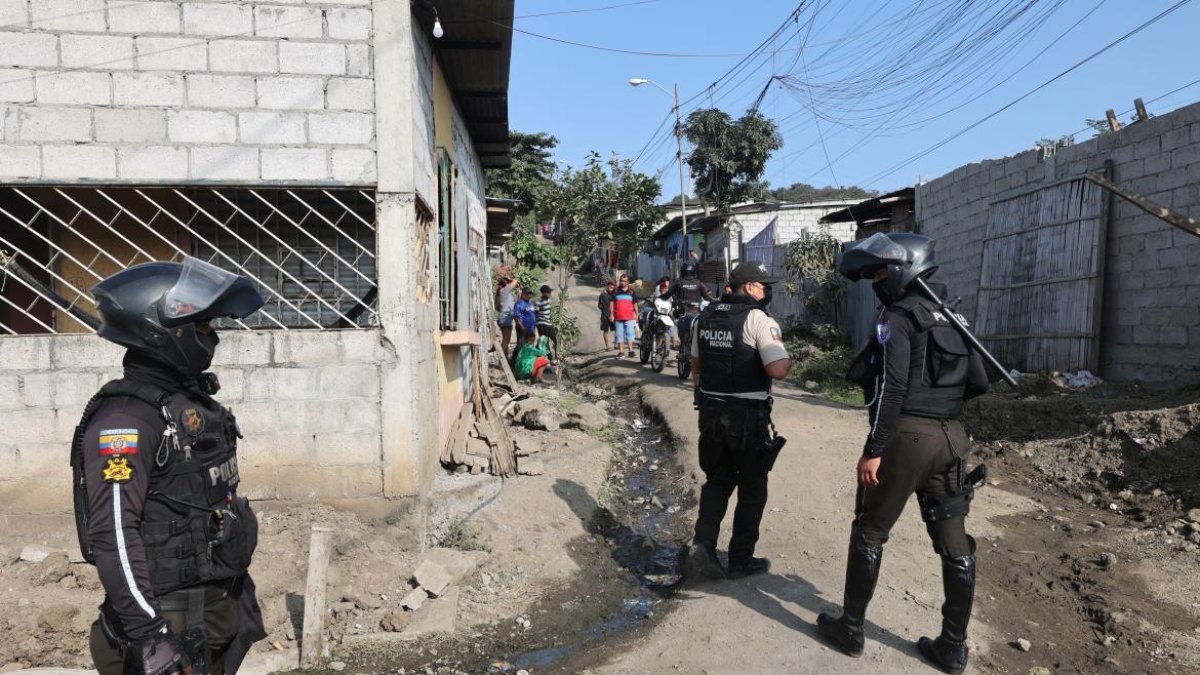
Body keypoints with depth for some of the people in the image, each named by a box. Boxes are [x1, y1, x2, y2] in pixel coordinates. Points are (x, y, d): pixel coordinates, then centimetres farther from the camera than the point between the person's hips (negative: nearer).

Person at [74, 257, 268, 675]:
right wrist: (150, 635, -25)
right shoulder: (125, 418, -19)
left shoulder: (194, 402, 8)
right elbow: (113, 534, -24)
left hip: (218, 610, 8)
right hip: (171, 618, -8)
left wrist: (240, 592, 19)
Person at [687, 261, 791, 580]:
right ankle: (741, 560, 19)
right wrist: (788, 361, -4)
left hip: (711, 413, 6)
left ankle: (703, 544, 4)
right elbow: (778, 370, -24)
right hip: (749, 416, -6)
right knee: (752, 489, 11)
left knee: (717, 481, 20)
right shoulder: (759, 320, -15)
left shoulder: (705, 317, 7)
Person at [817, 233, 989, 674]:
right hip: (951, 437, 7)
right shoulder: (949, 318, 15)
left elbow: (890, 389, -19)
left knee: (869, 534, 7)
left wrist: (873, 450, -20)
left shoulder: (898, 317, -9)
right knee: (954, 543, 10)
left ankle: (850, 630, 16)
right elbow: (979, 383, 14)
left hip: (907, 436, -7)